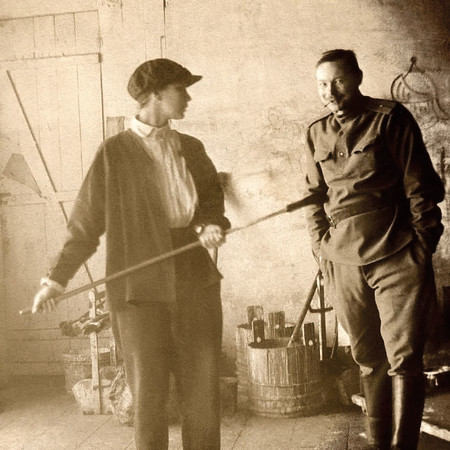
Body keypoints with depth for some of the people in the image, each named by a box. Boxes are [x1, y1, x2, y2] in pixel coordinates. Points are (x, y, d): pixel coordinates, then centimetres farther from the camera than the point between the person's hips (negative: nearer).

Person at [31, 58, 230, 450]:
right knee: (148, 392, 4)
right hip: (140, 287, -4)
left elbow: (212, 202, 17)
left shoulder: (191, 148, 12)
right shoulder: (115, 152, 0)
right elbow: (86, 224, 2)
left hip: (196, 283, 4)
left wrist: (212, 226, -6)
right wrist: (57, 278, 0)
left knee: (203, 387, 8)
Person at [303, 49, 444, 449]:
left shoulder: (390, 118, -2)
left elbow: (420, 187, -3)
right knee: (369, 360, 12)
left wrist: (423, 248, -5)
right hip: (344, 263, 4)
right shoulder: (317, 133, 11)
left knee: (403, 359, -2)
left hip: (397, 259, -4)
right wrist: (321, 249, 9)